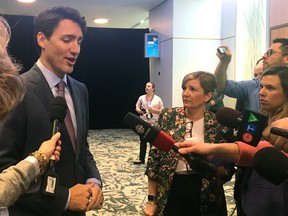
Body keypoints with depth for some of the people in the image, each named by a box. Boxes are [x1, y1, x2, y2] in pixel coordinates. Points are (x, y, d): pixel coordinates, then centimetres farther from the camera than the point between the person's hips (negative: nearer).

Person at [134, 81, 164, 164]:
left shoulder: (158, 99, -2)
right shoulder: (141, 98, 4)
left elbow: (162, 111, 0)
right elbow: (137, 108, 9)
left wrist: (153, 110, -16)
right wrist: (140, 111, -12)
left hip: (154, 123, -2)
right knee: (143, 141, 6)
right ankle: (141, 159, 14)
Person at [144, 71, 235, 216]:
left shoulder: (219, 124, -7)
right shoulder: (168, 116, -6)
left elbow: (227, 170, -4)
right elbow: (154, 158, -3)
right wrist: (151, 200, -3)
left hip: (206, 199, 0)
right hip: (170, 196, 0)